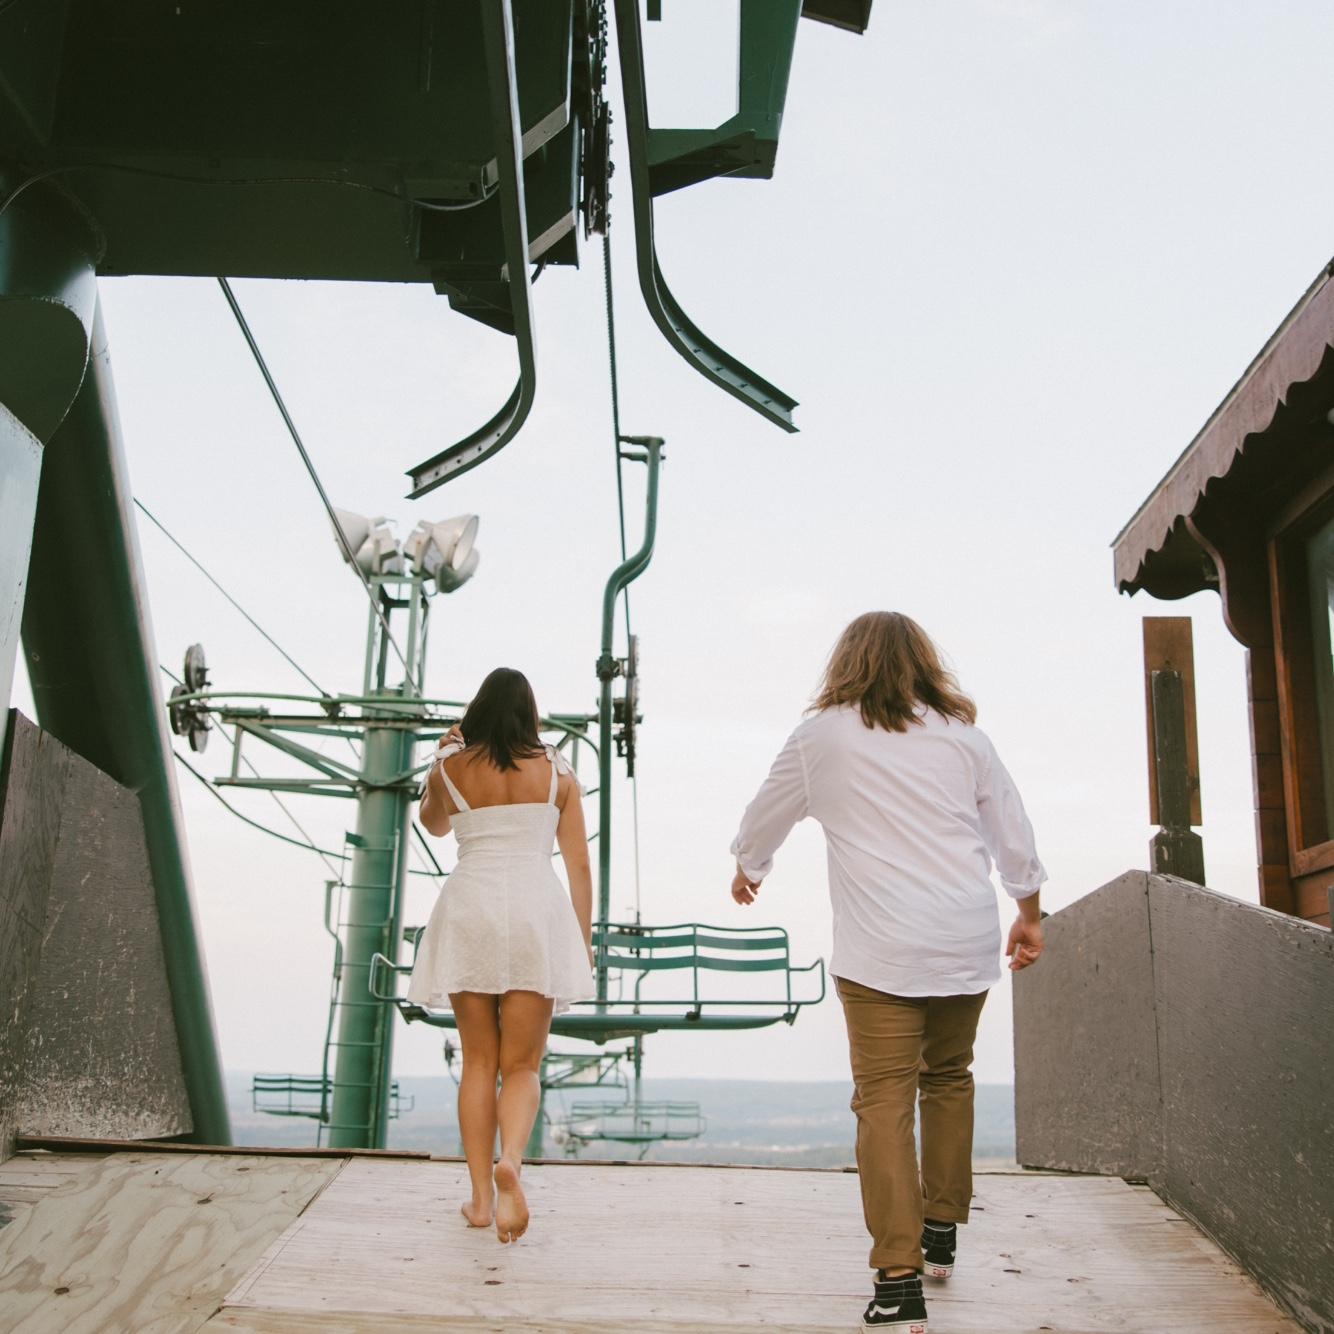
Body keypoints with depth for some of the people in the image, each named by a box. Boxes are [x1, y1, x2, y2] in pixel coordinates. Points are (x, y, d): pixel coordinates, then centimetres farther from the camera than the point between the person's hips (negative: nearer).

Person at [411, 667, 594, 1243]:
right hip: (536, 913, 0)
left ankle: (481, 1196, 11)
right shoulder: (558, 772, 6)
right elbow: (579, 864, 6)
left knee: (478, 1062, 12)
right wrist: (584, 942, 11)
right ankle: (510, 1160, -23)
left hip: (469, 912, 1)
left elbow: (433, 824, 26)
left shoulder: (452, 767, 5)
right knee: (522, 1066, 4)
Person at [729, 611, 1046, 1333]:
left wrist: (748, 869, 39)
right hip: (967, 942, 4)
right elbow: (1013, 832, 15)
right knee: (948, 1078, 21)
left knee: (884, 1102, -5)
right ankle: (940, 1234, 32)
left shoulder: (822, 736, 5)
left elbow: (765, 814, 19)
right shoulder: (962, 734, 10)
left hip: (881, 949, -4)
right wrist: (1028, 913, 29)